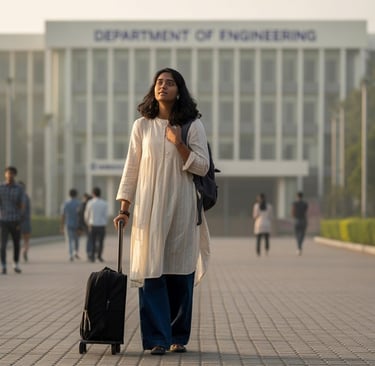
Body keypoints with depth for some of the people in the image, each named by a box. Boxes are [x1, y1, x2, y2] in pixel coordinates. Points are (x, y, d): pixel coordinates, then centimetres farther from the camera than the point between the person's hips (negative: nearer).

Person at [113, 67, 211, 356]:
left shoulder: (193, 125, 3)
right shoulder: (142, 126, 6)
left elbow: (202, 167, -2)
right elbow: (132, 169, 7)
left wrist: (178, 143, -13)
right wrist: (124, 208, 2)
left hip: (182, 207, 0)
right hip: (149, 207, 1)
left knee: (180, 272, 2)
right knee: (151, 270, -5)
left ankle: (179, 337, 13)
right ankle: (157, 339, -3)